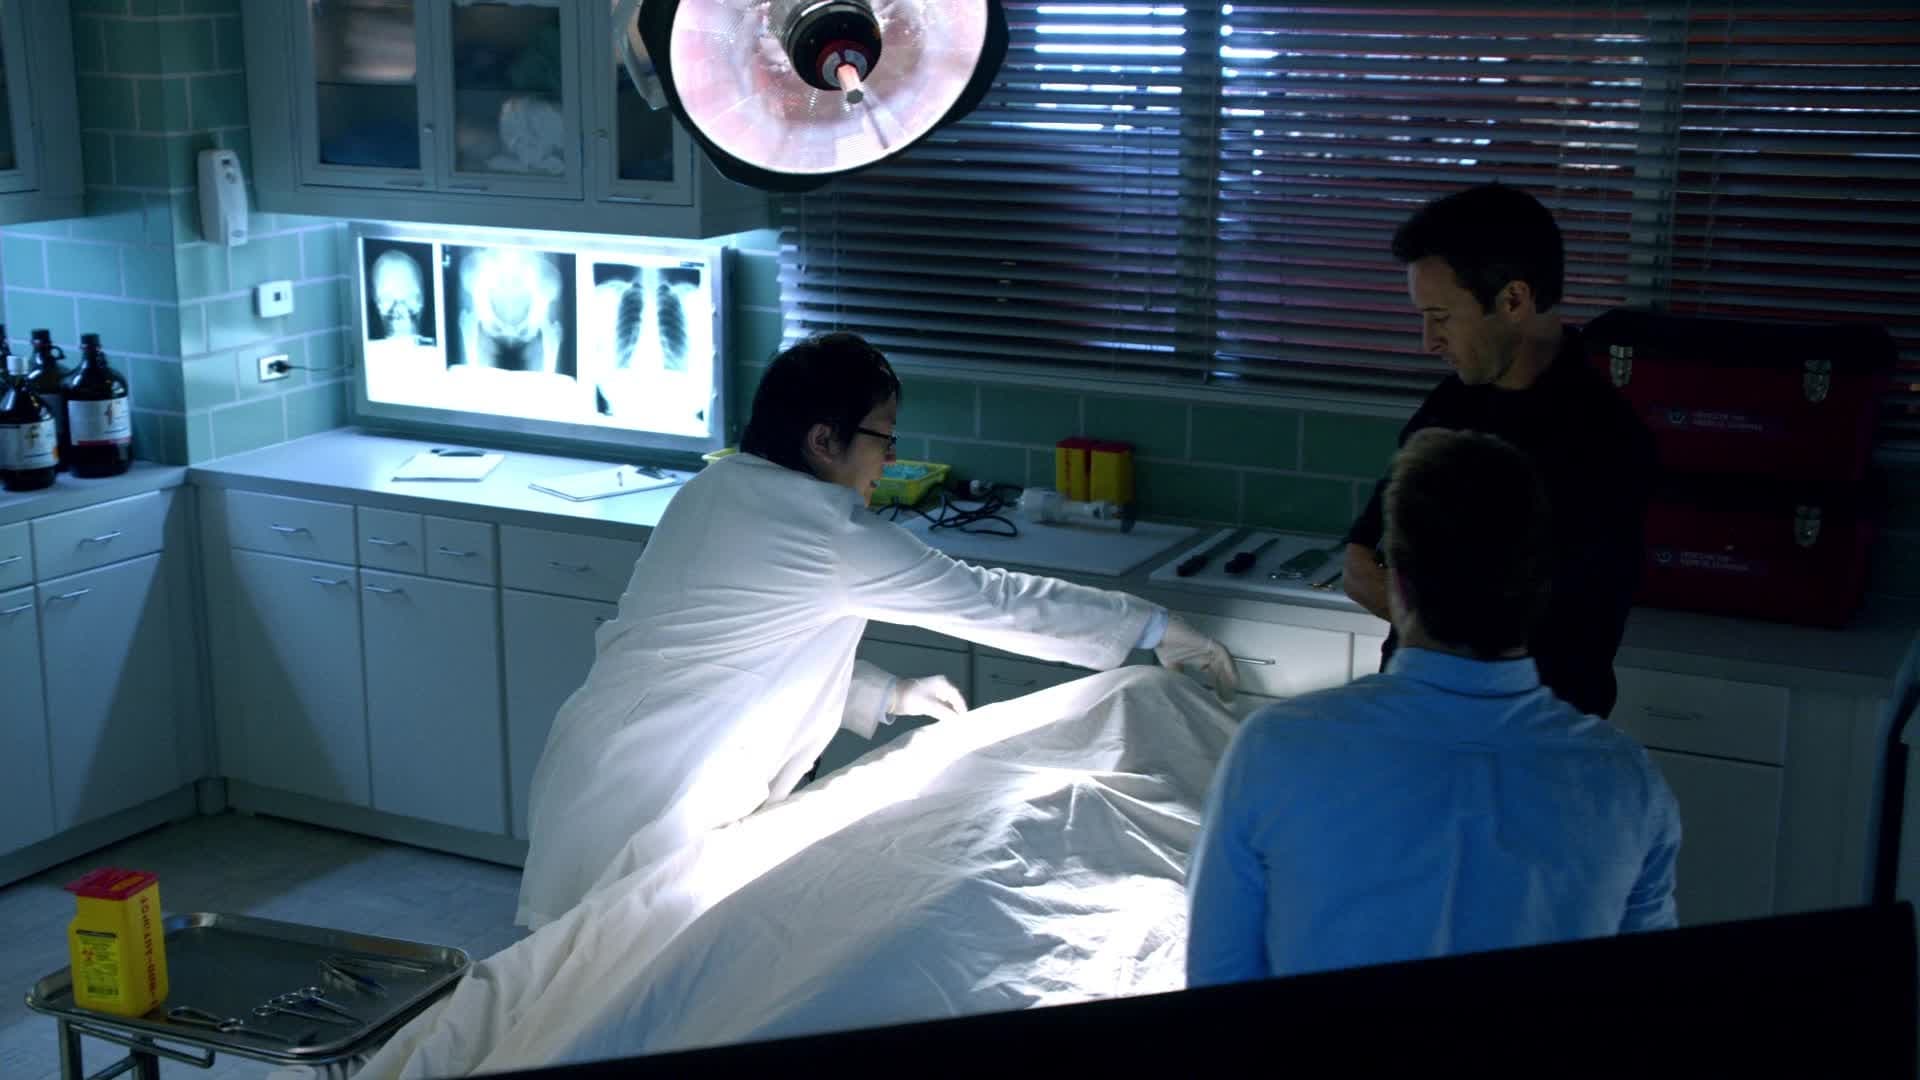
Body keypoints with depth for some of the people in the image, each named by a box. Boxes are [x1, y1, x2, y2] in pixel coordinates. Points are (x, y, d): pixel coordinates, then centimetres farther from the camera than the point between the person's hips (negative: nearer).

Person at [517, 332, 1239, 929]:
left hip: (597, 764, 9)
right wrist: (1155, 628, -1)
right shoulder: (827, 527, -16)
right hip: (656, 804, -9)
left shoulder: (716, 488, 10)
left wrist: (888, 696, 16)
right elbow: (990, 601, -10)